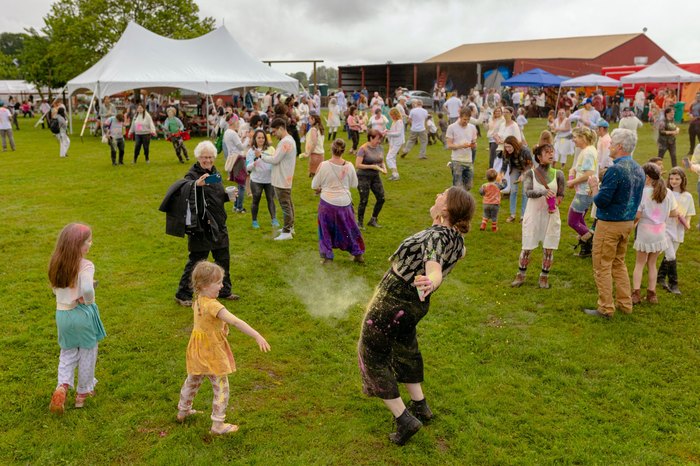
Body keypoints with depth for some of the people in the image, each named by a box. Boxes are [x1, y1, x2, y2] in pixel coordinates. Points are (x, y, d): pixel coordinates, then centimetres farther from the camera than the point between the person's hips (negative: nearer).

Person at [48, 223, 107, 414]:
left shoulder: (56, 264, 0)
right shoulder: (85, 266, -21)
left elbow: (55, 289, 6)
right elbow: (87, 289, -34)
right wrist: (90, 300, -16)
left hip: (62, 313, 5)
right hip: (83, 314, -5)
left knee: (68, 353, 22)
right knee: (87, 354, 14)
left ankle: (62, 386, 1)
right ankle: (83, 393, 26)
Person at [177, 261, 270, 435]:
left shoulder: (197, 301, -6)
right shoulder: (213, 306, -33)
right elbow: (236, 322, -41)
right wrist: (257, 336, -47)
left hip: (198, 351, 8)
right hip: (213, 353, -8)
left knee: (192, 381, 28)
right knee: (221, 389, 7)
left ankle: (183, 410, 48)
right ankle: (218, 425, 16)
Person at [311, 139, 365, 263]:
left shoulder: (323, 165, -15)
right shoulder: (349, 166, -10)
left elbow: (314, 185, -6)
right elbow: (354, 184, 5)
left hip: (327, 203, -2)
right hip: (344, 203, 2)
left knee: (326, 230, 15)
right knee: (349, 228, 18)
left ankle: (326, 256, 19)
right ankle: (358, 254, 30)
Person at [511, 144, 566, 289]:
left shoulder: (558, 174, -1)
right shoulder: (530, 173, -7)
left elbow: (561, 195, 5)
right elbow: (528, 192, -21)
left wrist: (555, 204, -16)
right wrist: (543, 192, -39)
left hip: (551, 216, 2)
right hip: (533, 215, -1)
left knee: (548, 248, 6)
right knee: (527, 248, 6)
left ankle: (544, 277, 24)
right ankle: (521, 275, 24)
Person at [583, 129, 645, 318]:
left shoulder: (616, 170, -22)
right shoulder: (638, 169, 7)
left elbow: (601, 201, -23)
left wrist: (594, 186, -5)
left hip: (609, 224, -8)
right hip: (628, 223, 9)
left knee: (602, 266, 2)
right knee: (619, 263, 21)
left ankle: (606, 308, 8)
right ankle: (625, 304, 26)